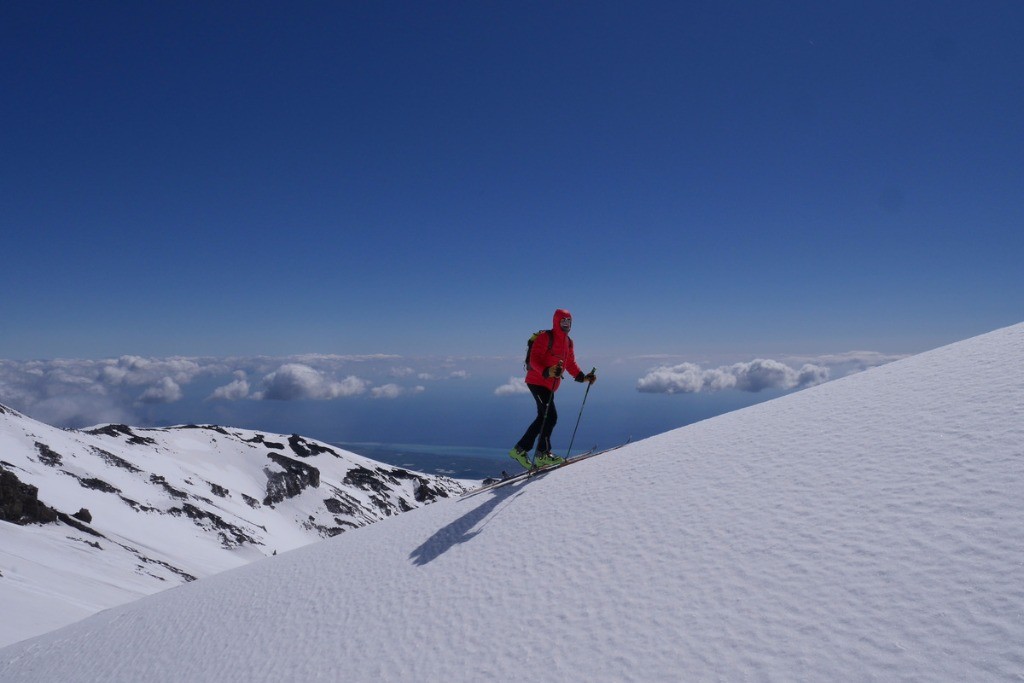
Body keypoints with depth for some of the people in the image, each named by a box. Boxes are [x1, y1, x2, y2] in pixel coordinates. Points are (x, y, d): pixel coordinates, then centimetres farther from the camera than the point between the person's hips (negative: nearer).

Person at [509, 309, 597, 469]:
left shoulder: (568, 342, 15)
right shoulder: (545, 337, -11)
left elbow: (570, 364, 20)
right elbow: (534, 360, -19)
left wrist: (583, 377, 6)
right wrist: (547, 372, -35)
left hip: (550, 384, 9)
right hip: (537, 381, -9)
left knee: (543, 418, 12)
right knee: (551, 416, -15)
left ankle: (520, 449, 20)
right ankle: (543, 454, -5)